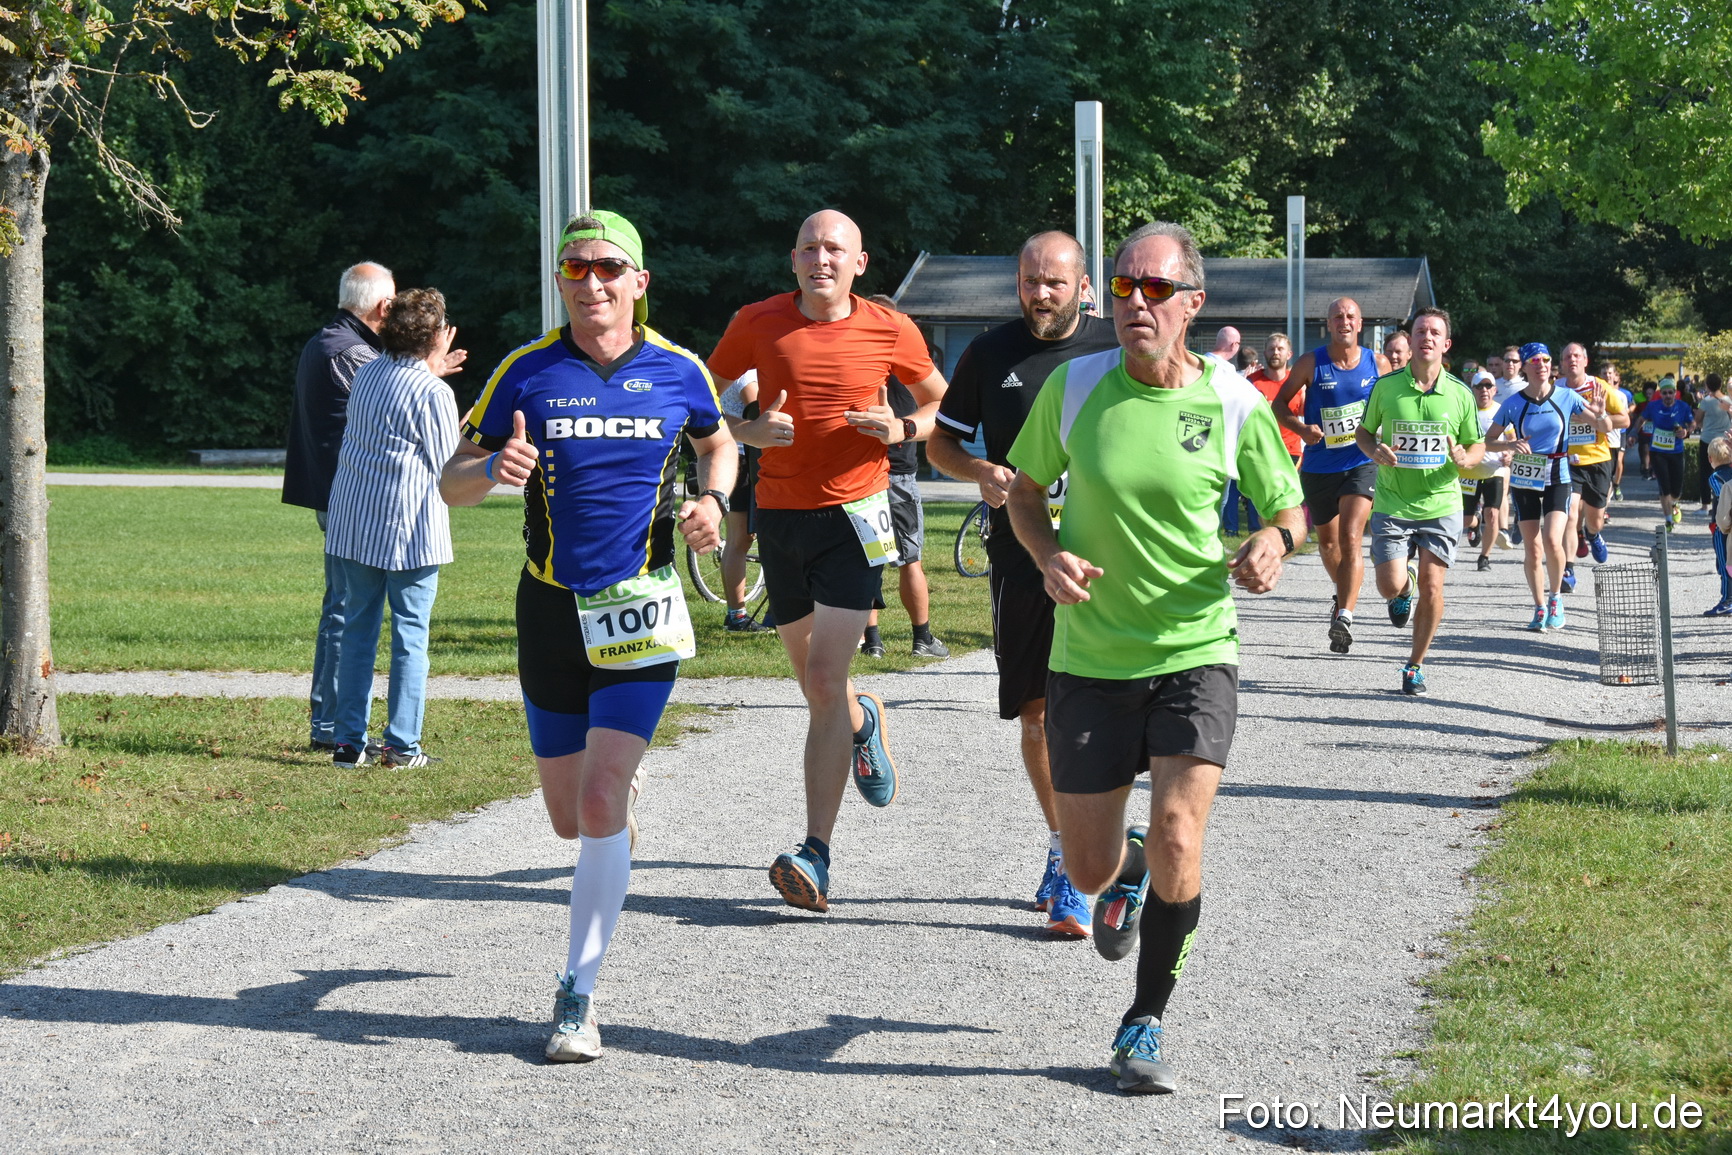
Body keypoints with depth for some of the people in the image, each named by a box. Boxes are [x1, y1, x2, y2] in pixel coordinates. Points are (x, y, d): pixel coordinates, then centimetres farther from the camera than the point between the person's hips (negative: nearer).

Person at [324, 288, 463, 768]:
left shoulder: (366, 374, 8)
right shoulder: (433, 394, -12)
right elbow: (449, 471, -7)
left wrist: (432, 368, 30)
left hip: (353, 523, 6)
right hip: (409, 529, -6)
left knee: (357, 628, 10)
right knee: (410, 633, 1)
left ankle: (349, 741, 9)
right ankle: (402, 745, 1)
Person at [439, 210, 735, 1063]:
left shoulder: (677, 372, 0)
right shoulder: (528, 373, -2)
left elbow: (718, 442, 21)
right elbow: (452, 481, 1)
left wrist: (714, 499, 0)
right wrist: (494, 469, -22)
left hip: (641, 608, -2)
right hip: (551, 607, 2)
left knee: (601, 804, -14)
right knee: (571, 817, 10)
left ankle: (579, 993, -6)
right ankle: (625, 803, 48)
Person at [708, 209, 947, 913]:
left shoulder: (890, 332, -1)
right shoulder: (758, 324, 0)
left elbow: (939, 402, 15)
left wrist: (903, 429, -7)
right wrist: (751, 431, -11)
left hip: (853, 517, -3)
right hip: (780, 516, 3)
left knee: (825, 680, -14)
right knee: (816, 687, 14)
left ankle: (816, 855, -15)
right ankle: (864, 722, 52)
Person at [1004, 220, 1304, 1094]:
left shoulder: (1236, 403, -7)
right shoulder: (1073, 387, -6)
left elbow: (1289, 505, 7)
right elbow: (1025, 488, 9)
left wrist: (1272, 542, -16)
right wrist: (1049, 557, -11)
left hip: (1195, 653, -1)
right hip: (1090, 659, 1)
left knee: (1177, 838, -17)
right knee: (1089, 871, 6)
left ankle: (1145, 1022, 4)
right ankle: (1127, 874, 46)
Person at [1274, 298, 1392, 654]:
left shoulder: (1378, 364, -1)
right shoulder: (1312, 363, -5)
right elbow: (1280, 403, 2)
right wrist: (1301, 427, -17)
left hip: (1361, 464, -2)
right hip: (1319, 465, 2)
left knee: (1350, 538, -20)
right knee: (1327, 541, 18)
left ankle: (1344, 617, -23)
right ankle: (1343, 594, 46)